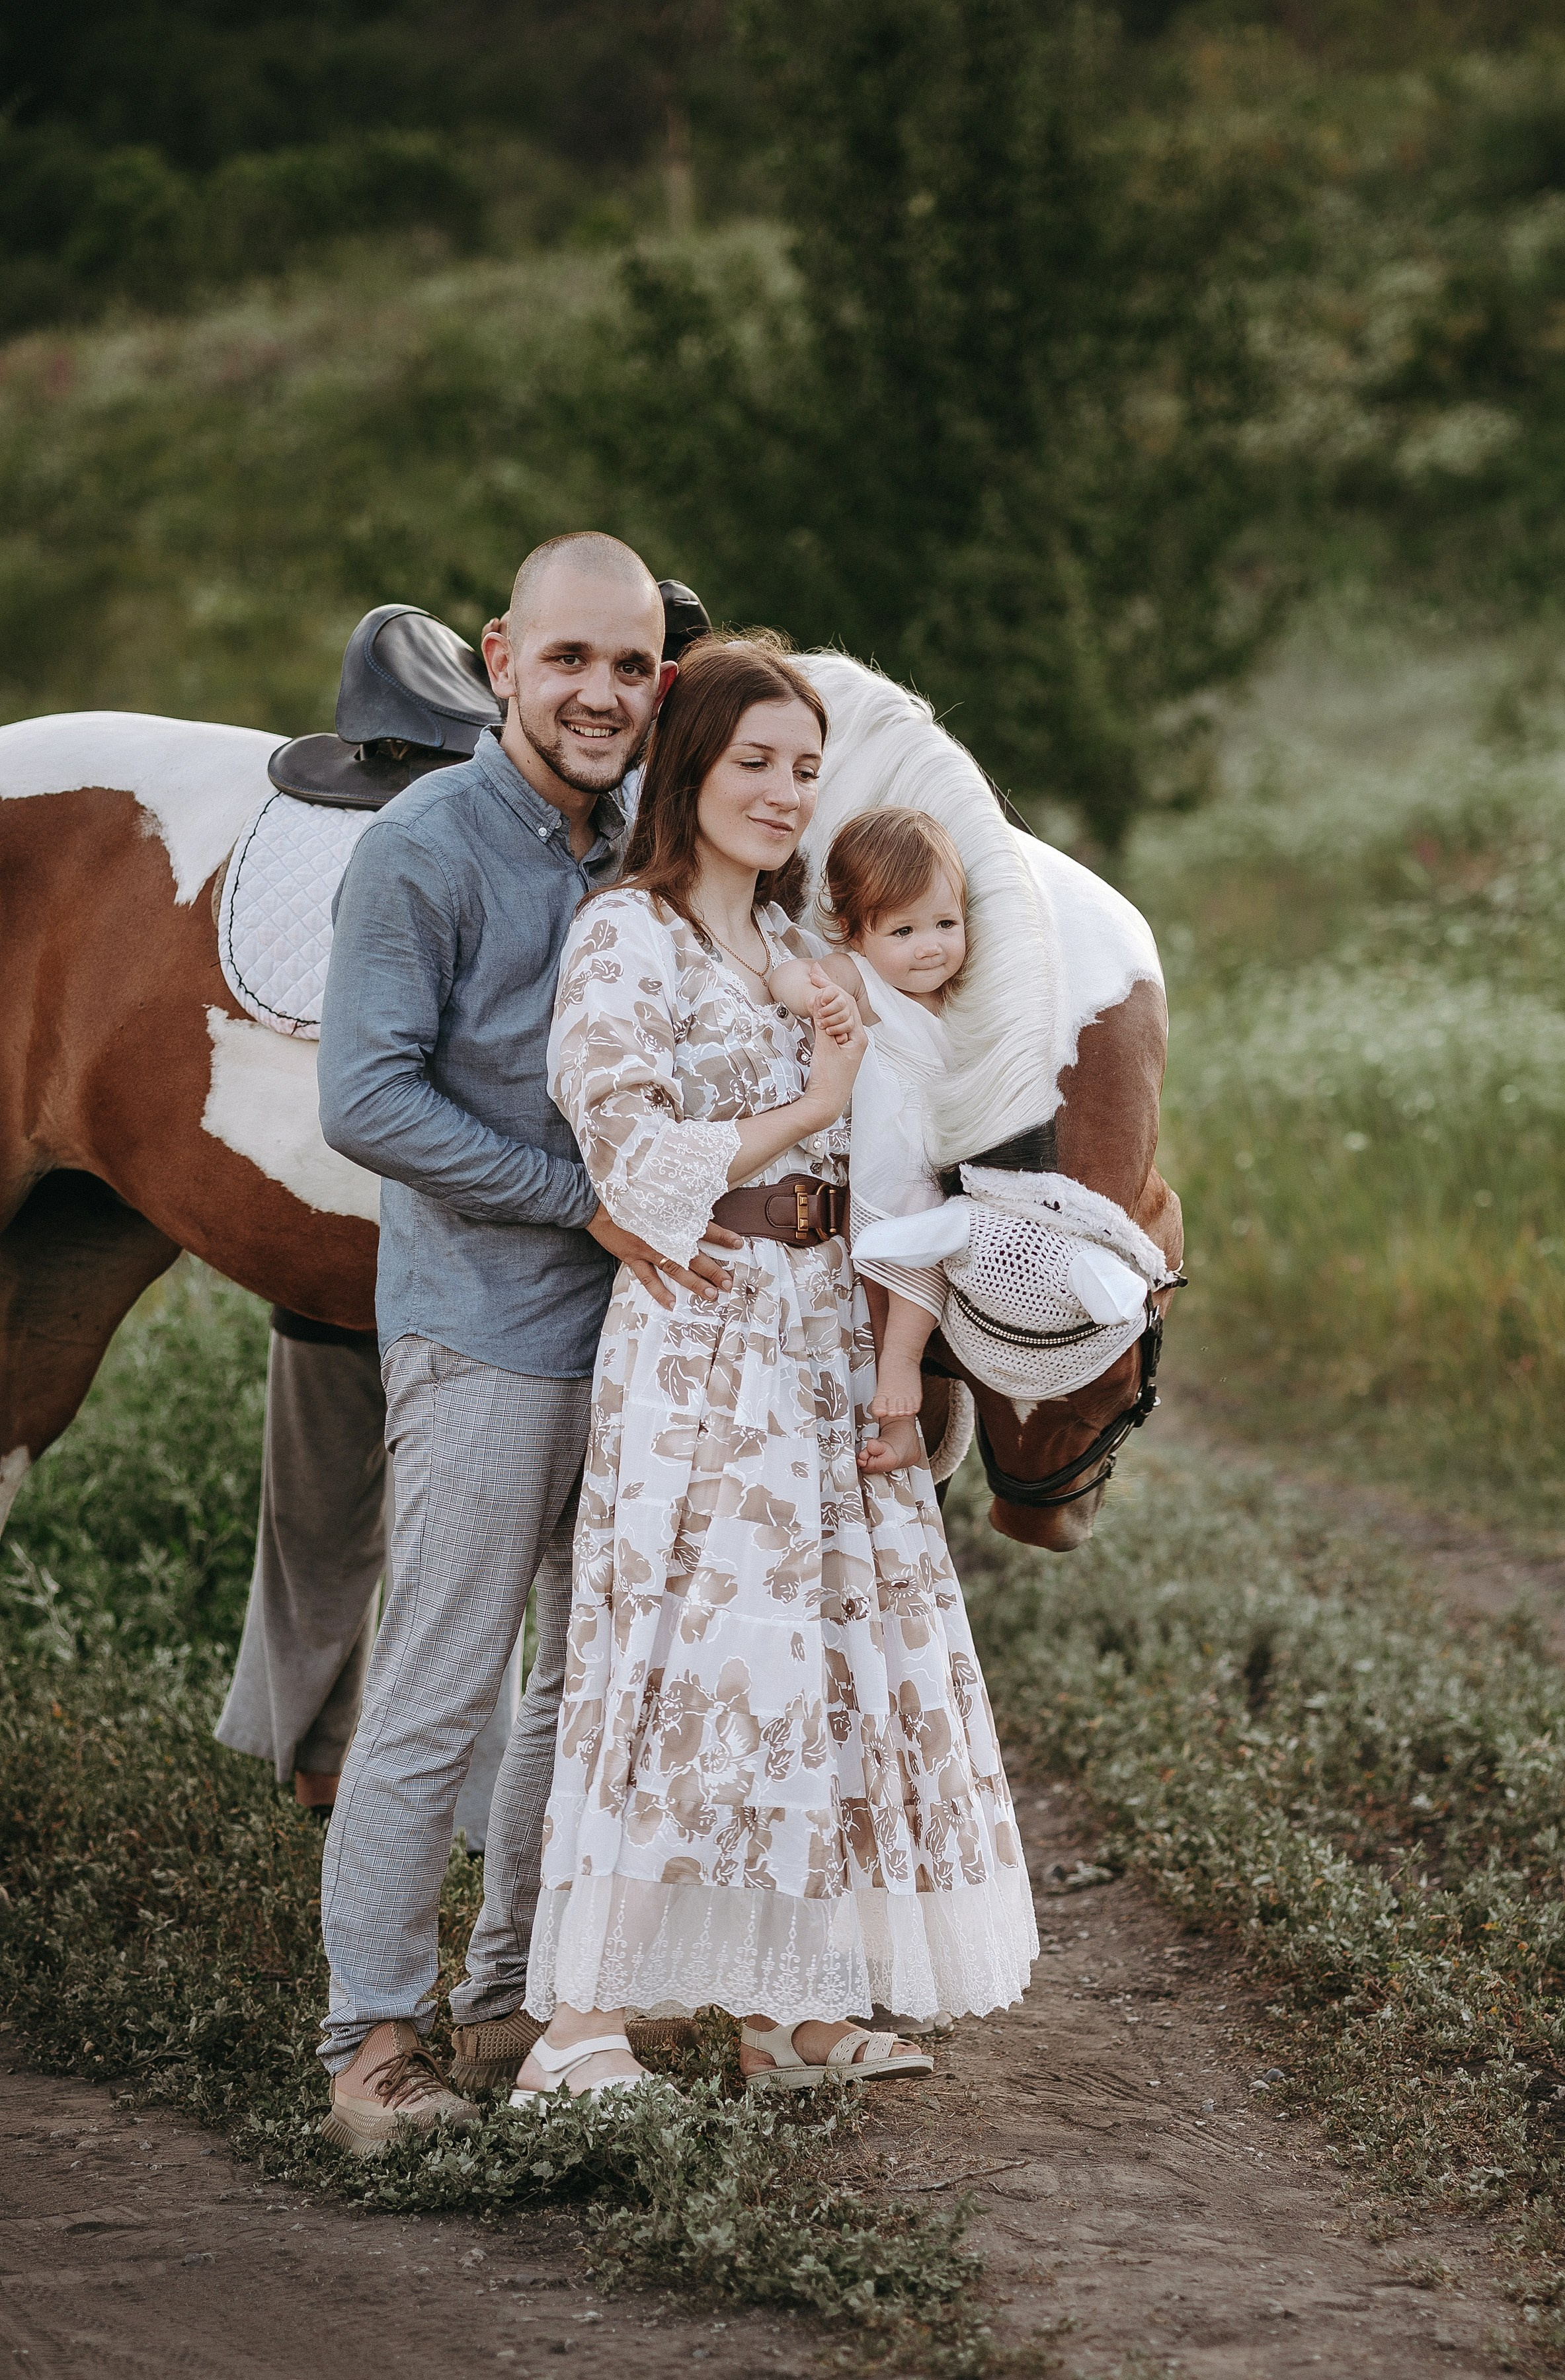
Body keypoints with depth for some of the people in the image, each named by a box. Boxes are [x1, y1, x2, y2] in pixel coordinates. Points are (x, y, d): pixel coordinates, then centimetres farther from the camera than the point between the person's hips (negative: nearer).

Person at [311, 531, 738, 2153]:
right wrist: (592, 1204, -17)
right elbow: (366, 1104, -17)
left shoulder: (633, 851, 11)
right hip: (486, 1330, -8)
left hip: (628, 1319, 8)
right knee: (436, 1691, -7)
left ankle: (516, 1992, 25)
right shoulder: (425, 850, -12)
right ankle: (373, 2042, -1)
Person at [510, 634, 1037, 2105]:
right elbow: (636, 1158, -15)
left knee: (832, 1643, 7)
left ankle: (787, 2011, 14)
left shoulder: (794, 942, 16)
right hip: (696, 1335, -8)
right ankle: (576, 2026, -7)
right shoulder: (627, 939, -8)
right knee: (688, 1653, -11)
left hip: (821, 1331, 8)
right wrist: (808, 1113, -11)